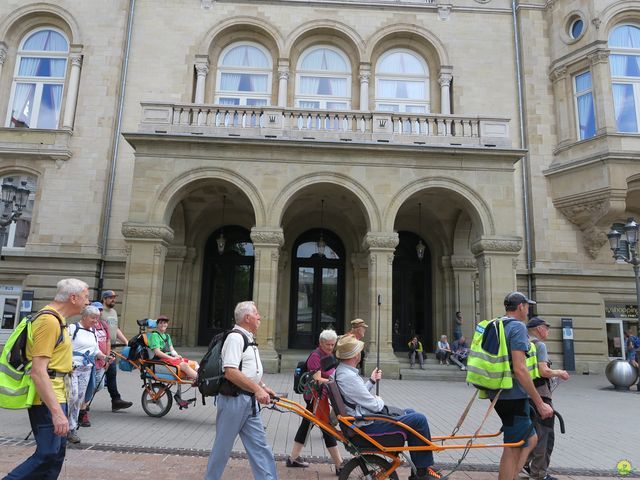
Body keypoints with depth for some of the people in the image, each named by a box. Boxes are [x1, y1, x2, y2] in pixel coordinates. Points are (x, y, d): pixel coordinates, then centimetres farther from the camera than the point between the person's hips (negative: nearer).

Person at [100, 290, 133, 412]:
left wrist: (126, 341, 15)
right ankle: (116, 399, -2)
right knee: (112, 371, -10)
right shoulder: (99, 311, -8)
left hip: (111, 347, 8)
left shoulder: (114, 312, 19)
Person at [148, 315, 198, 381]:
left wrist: (177, 356, -3)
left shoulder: (167, 336, 23)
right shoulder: (155, 335, -5)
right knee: (184, 365, -31)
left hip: (171, 357, 9)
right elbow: (157, 352, -15)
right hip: (162, 359, -9)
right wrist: (172, 358, -16)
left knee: (194, 363, -6)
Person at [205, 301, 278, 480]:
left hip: (249, 401, 9)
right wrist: (257, 389, -26)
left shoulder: (248, 338, 14)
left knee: (259, 444, 9)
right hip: (233, 399, -9)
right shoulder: (235, 338, -17)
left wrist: (263, 387, 14)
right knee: (223, 445, 8)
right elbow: (231, 372, -27)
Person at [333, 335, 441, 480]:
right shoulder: (348, 377, -27)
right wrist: (380, 401, 0)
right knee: (419, 419, -11)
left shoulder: (340, 370, 5)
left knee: (410, 412, 22)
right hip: (369, 426, -11)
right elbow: (375, 405, -21)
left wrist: (371, 381, 11)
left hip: (365, 416, 11)